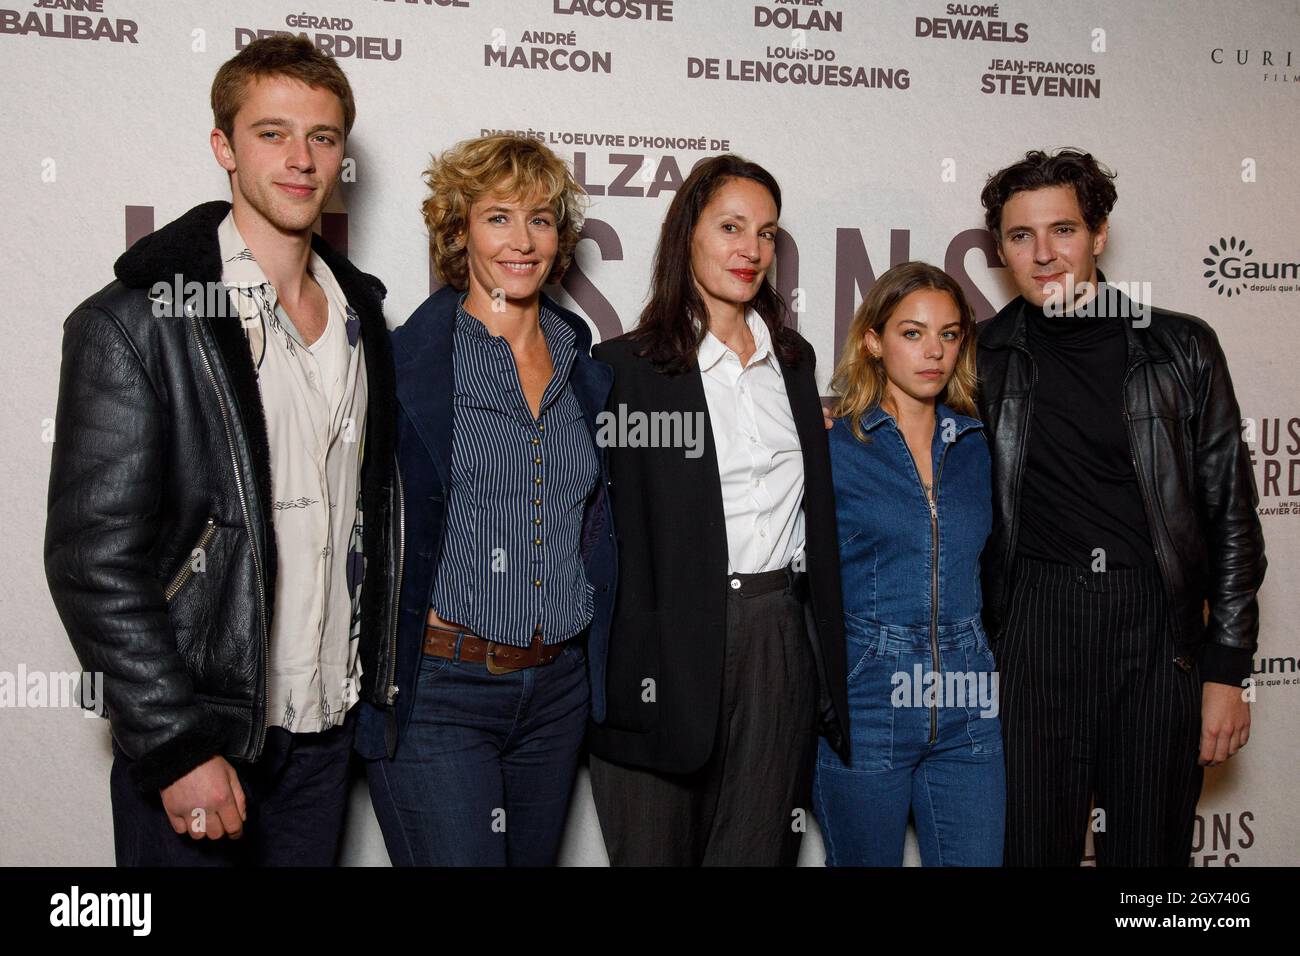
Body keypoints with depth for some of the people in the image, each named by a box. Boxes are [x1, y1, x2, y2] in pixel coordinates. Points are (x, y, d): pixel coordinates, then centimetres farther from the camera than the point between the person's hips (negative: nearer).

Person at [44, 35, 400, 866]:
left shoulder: (360, 311, 6)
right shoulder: (135, 324, -13)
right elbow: (95, 562, -16)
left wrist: (373, 676, 9)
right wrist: (179, 748, -18)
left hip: (329, 727, 5)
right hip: (197, 740, -5)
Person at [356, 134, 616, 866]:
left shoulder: (587, 370, 9)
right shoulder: (407, 360, -7)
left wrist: (597, 669, 13)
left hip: (557, 690, 6)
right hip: (434, 691, -5)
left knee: (535, 857, 17)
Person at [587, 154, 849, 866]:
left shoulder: (792, 359, 13)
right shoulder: (627, 366, -5)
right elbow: (609, 528, -7)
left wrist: (826, 652, 13)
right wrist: (632, 667, -12)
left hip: (780, 642, 5)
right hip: (669, 640, -4)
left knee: (758, 848, 11)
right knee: (657, 848, 7)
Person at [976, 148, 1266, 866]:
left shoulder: (1181, 350, 2)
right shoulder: (985, 357, 4)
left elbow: (1230, 513, 3)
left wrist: (1227, 670, -1)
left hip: (1161, 626, 0)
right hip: (1035, 623, 0)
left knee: (1150, 848, 8)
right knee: (1032, 844, 4)